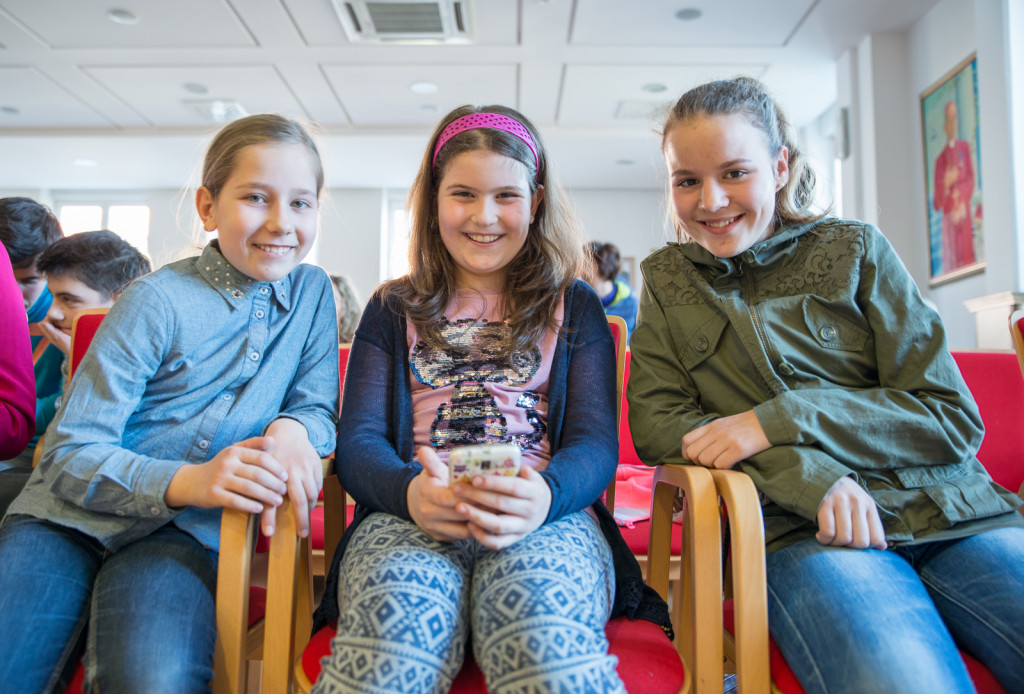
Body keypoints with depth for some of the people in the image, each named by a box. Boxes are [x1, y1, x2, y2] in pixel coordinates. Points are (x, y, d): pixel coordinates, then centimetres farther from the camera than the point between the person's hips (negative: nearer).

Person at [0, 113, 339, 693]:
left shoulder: (312, 291, 5)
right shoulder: (157, 303, -8)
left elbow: (319, 406, 8)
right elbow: (70, 453, -9)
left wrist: (291, 428, -17)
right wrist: (186, 481, -27)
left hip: (182, 533, 2)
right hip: (71, 517, -1)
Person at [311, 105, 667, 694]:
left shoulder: (575, 307, 17)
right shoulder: (393, 310, 20)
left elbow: (595, 441, 6)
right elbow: (359, 439, 10)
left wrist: (543, 495, -19)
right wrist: (409, 492, -16)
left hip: (546, 516, -1)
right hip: (409, 515, 1)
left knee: (543, 639, -37)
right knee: (394, 626, -35)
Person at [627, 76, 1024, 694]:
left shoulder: (854, 249, 9)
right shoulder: (667, 279, 13)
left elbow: (954, 419, 4)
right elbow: (656, 423, 1)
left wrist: (781, 420, -11)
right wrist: (805, 473, -14)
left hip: (953, 513, 3)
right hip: (799, 529, -2)